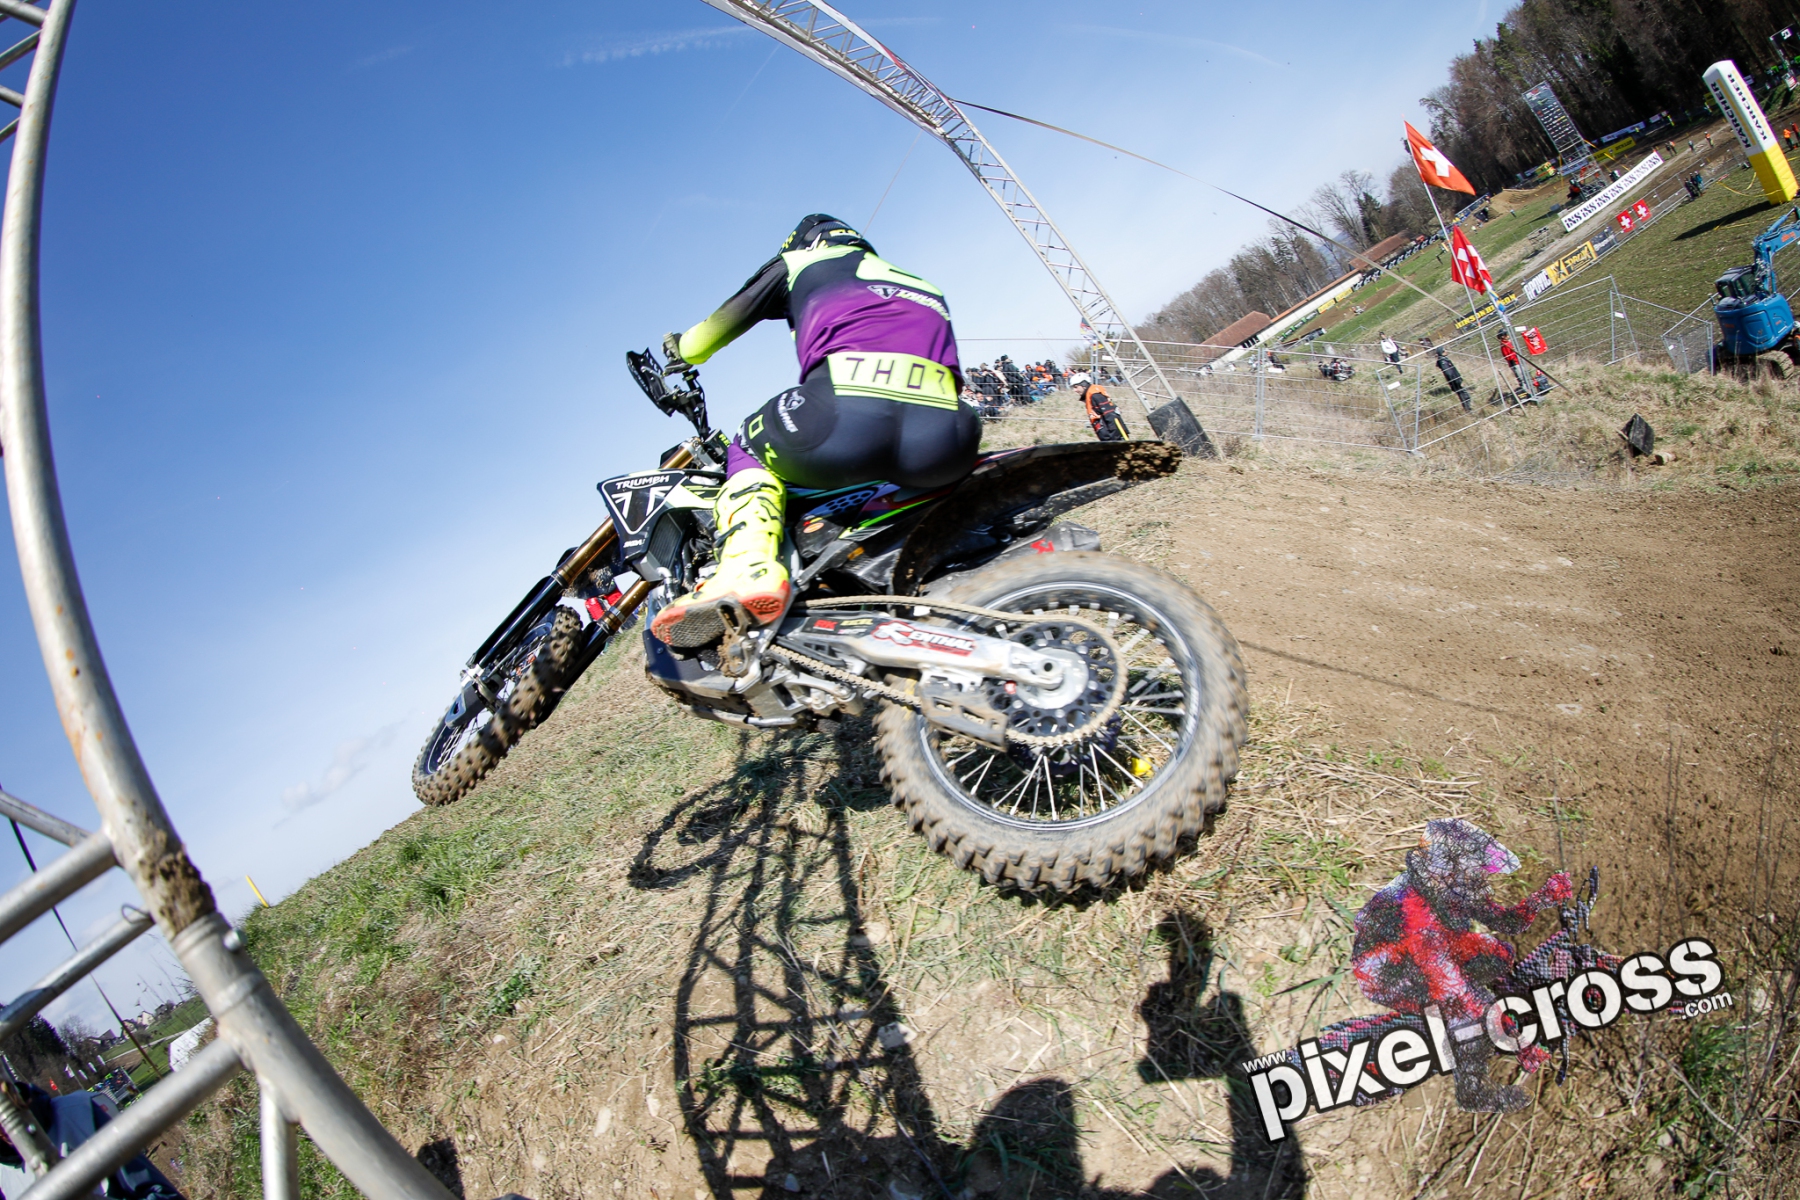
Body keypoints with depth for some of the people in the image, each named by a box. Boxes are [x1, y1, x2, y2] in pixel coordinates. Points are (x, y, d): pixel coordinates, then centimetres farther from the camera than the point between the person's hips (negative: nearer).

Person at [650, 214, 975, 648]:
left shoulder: (797, 261, 31)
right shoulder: (922, 283, 41)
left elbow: (726, 320, 41)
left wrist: (681, 352, 61)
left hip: (845, 416, -3)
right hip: (946, 442, 4)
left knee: (749, 451, 25)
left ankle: (749, 572, -3)